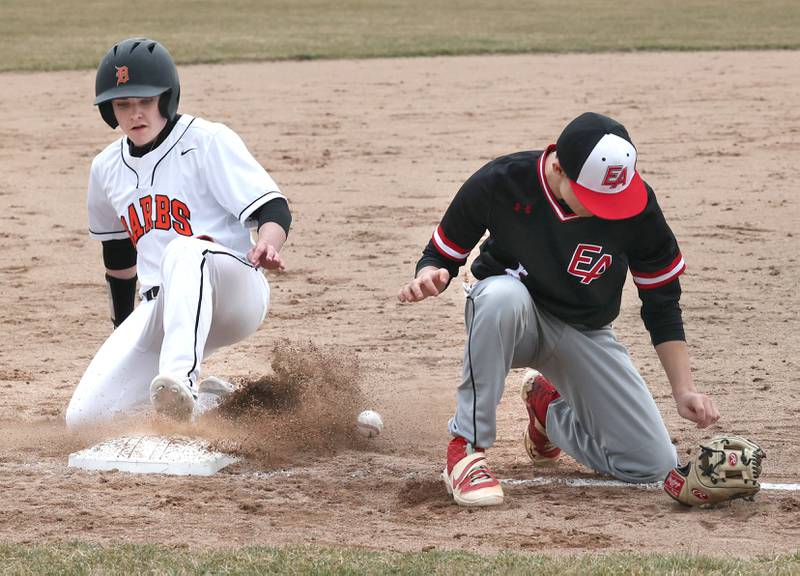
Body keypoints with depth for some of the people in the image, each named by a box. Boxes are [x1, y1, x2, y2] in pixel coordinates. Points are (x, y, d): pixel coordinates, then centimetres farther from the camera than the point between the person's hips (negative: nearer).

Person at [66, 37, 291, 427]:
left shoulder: (209, 141, -4)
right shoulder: (106, 169, 13)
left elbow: (274, 209, -14)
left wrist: (267, 245, -38)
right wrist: (124, 339, 35)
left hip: (236, 292, -6)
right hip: (159, 309, 6)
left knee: (184, 252, -41)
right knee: (84, 419, -12)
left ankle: (180, 377, -60)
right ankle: (207, 401, 9)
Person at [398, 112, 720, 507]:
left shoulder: (638, 207, -20)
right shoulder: (498, 184, -23)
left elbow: (661, 302, -7)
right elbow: (443, 253, -8)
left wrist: (683, 389, -13)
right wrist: (430, 277, -33)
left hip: (585, 334, 3)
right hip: (515, 320, -2)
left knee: (654, 465, -9)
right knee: (502, 292, -41)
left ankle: (550, 408, 22)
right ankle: (466, 448, -28)